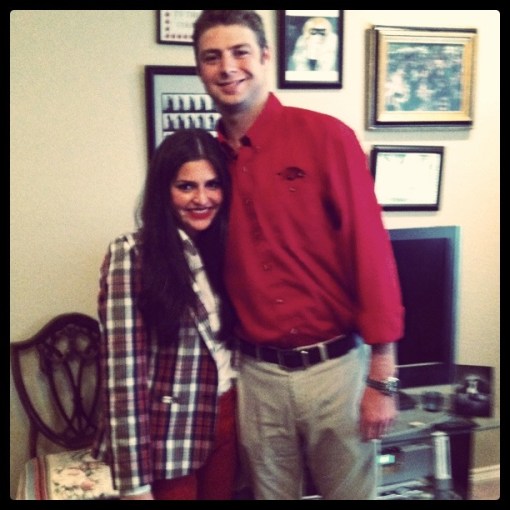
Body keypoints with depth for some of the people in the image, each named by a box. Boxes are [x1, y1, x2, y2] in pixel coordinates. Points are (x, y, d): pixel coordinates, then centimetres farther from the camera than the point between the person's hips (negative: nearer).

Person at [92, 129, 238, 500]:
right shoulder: (131, 256, -14)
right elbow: (124, 373, -17)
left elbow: (238, 336, 10)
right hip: (170, 434, -5)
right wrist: (135, 482, -18)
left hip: (227, 419, 6)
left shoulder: (226, 247, 4)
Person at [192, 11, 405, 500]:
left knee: (350, 490, 13)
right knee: (269, 492, 19)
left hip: (334, 366, -3)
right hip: (257, 374, 3)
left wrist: (382, 378, -11)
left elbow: (371, 250, -10)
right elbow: (215, 264, 10)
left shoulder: (325, 136, -10)